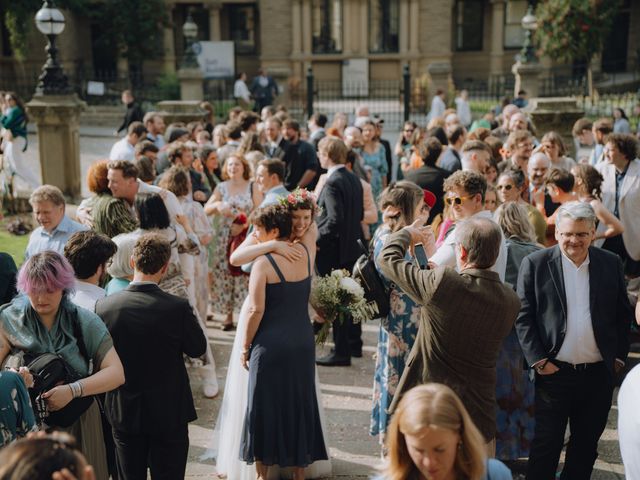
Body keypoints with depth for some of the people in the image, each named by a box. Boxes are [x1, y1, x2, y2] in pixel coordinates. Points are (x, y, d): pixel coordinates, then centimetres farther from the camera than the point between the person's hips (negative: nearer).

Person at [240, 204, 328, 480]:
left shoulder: (263, 263, -15)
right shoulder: (306, 251, -1)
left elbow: (256, 310, -15)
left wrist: (245, 348, -6)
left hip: (270, 344, -5)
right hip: (303, 342, 5)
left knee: (265, 406, 8)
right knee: (300, 403, 16)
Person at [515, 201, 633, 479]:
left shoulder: (611, 264, 3)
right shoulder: (535, 264, -5)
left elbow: (623, 316, 10)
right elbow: (523, 318, -4)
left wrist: (619, 357, 4)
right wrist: (538, 360, -9)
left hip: (599, 374, 3)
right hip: (554, 372, -3)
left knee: (586, 446, 15)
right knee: (546, 446, 4)